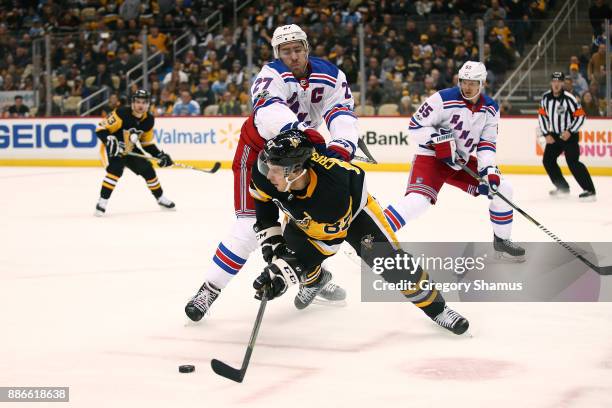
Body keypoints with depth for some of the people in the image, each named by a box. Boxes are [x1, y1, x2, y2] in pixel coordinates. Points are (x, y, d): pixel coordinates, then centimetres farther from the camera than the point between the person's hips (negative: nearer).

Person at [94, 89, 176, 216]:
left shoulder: (149, 120, -7)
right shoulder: (122, 113, -27)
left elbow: (147, 143, 7)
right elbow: (101, 129, -25)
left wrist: (159, 155, -3)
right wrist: (110, 141, -40)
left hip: (130, 149, 6)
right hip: (112, 148, -6)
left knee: (147, 170, 4)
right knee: (116, 169, -31)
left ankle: (160, 198, 27)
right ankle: (102, 201, -26)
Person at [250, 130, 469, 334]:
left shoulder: (331, 187, -46)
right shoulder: (265, 171, -33)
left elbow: (325, 244, -35)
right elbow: (262, 198, -7)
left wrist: (286, 270, -40)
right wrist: (270, 234, -12)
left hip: (353, 207, -5)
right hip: (304, 216, 5)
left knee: (390, 261, -14)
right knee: (288, 248, -10)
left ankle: (435, 307, 4)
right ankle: (315, 280, 27)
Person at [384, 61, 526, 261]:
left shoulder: (491, 109, -1)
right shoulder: (444, 99, -19)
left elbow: (486, 144, 0)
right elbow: (415, 126, -16)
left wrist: (488, 169, -15)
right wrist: (439, 139, -28)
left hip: (463, 161, 6)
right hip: (431, 157, -6)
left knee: (502, 188, 0)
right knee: (417, 200, -29)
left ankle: (501, 241, 16)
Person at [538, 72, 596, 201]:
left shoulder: (569, 98, -19)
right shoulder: (546, 97, -2)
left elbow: (581, 116, -16)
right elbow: (542, 115, 8)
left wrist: (570, 132, -20)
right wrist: (547, 134, 1)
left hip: (569, 135, -7)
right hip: (554, 135, 7)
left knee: (572, 162, -20)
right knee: (548, 160, 8)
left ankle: (590, 190, -20)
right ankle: (563, 188, 21)